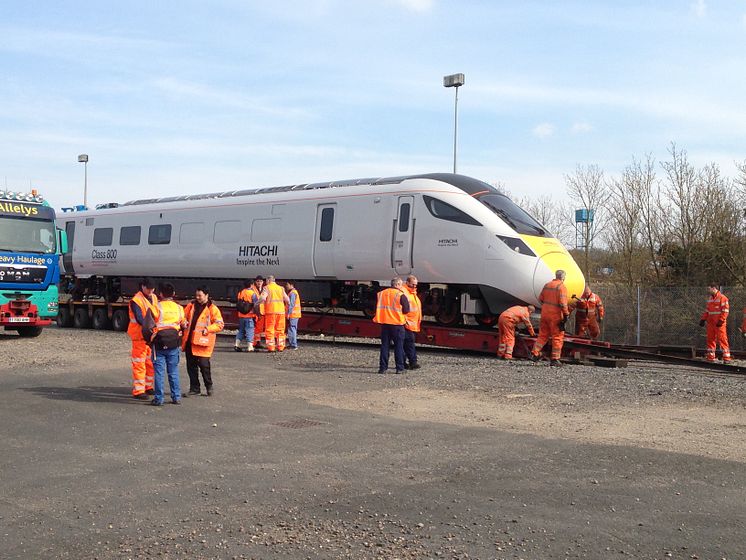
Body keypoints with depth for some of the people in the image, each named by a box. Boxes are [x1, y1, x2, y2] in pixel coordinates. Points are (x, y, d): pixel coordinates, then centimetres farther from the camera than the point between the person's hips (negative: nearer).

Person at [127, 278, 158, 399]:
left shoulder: (153, 298, 12)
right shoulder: (136, 301, -13)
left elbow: (157, 314, 14)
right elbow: (139, 319, -23)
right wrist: (150, 327, -36)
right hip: (140, 335, -8)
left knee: (150, 362, 15)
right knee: (139, 363, -6)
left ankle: (148, 387, 28)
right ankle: (138, 391, -3)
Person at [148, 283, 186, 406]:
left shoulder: (156, 307, -9)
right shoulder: (179, 308, 5)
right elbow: (184, 325, 15)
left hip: (159, 343, -4)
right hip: (174, 344, 4)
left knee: (159, 371, 2)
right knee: (174, 371, 13)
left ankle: (159, 399, 3)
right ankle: (176, 397, 15)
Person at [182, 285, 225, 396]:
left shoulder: (212, 309, -4)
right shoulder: (191, 306, 12)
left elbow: (219, 324, -5)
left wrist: (208, 329, -18)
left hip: (203, 341, -5)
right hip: (189, 340, 5)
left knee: (203, 364, -5)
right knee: (191, 365, 9)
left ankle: (209, 386, 14)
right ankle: (194, 388, 19)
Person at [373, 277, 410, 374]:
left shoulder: (381, 293, 6)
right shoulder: (401, 295, -9)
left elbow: (377, 308, 13)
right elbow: (406, 310, -7)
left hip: (384, 323, 4)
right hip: (397, 323, -4)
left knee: (384, 345, 9)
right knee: (399, 346, 5)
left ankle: (383, 367, 7)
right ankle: (400, 368, 5)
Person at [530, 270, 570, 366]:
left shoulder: (547, 285, 11)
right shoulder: (561, 286, -11)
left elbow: (540, 299, 16)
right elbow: (562, 303, -18)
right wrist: (566, 314, -11)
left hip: (545, 313, 6)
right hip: (556, 315, -6)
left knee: (542, 335, 15)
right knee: (557, 337, 2)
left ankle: (534, 354, 8)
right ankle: (555, 359, 2)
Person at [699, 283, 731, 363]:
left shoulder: (722, 298, -8)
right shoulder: (710, 299, 17)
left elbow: (725, 310, -12)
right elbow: (707, 310, 22)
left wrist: (721, 320, -17)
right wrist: (703, 319, 13)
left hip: (719, 323, -8)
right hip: (710, 323, 8)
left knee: (722, 339, -8)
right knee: (710, 339, 7)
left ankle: (726, 357, -5)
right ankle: (710, 357, 12)